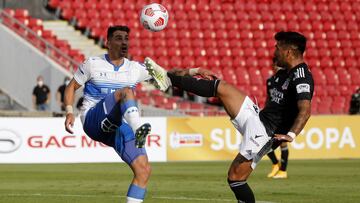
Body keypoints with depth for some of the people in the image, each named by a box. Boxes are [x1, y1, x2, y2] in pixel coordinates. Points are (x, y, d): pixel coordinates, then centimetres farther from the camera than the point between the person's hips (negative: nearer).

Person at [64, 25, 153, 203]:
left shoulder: (135, 69, 14)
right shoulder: (93, 64, 5)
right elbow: (71, 87, 9)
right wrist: (69, 112, -6)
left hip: (119, 127, 5)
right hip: (93, 120, -5)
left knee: (144, 170, -12)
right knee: (126, 92, -32)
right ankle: (139, 129, -59)